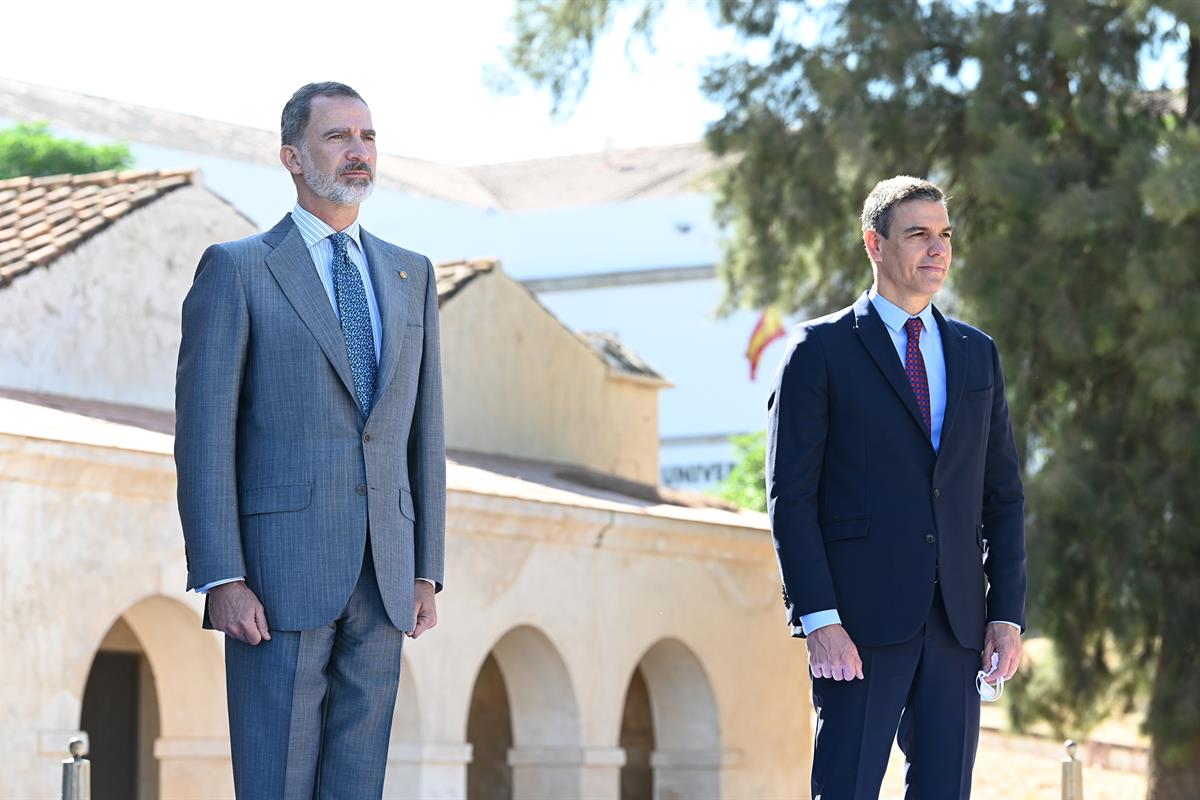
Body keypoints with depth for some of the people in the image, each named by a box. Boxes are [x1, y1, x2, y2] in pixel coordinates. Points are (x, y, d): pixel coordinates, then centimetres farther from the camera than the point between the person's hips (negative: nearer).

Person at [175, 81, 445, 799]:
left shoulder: (412, 277, 15)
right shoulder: (237, 270, 0)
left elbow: (423, 431, 16)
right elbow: (204, 432, -6)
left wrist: (427, 572, 9)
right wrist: (220, 580, -14)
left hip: (382, 578, 5)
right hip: (279, 572, -4)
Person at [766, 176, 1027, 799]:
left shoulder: (977, 354, 16)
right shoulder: (821, 350, 1)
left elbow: (1003, 494, 16)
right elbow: (790, 496, -4)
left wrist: (1008, 611, 6)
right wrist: (818, 618, -13)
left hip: (957, 622, 5)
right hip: (861, 618, -5)